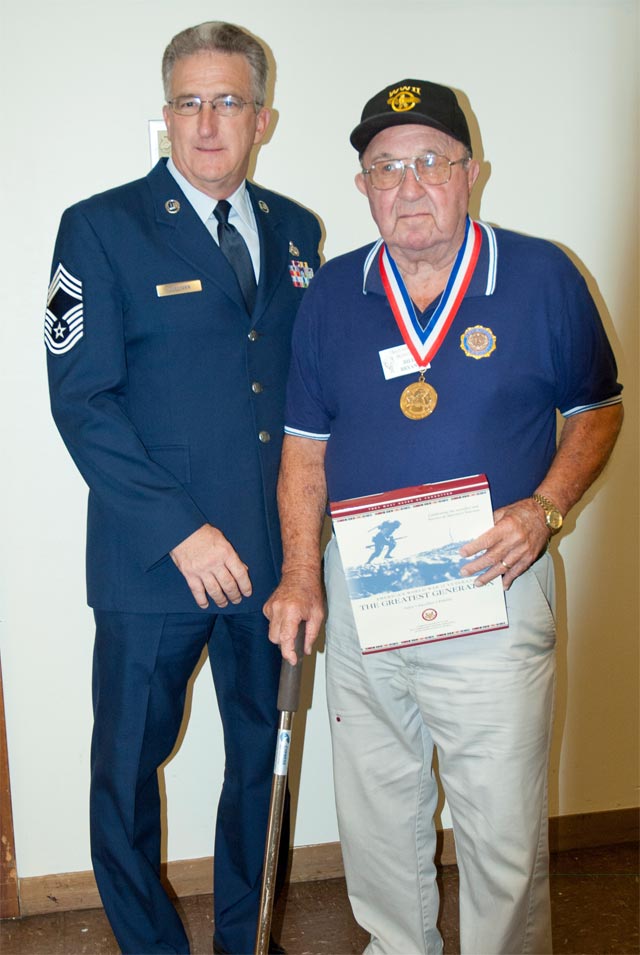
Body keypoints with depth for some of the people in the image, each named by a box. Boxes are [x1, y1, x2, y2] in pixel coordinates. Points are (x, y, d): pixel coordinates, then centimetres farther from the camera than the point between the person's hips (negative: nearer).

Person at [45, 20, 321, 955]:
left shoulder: (296, 231, 8)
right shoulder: (100, 228, -5)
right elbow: (82, 401, -11)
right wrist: (182, 532, -17)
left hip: (271, 557, 4)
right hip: (152, 565, -3)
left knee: (260, 755, 18)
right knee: (127, 767, 11)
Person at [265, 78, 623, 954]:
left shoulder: (542, 276, -4)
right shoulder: (332, 293, 4)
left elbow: (596, 411, 4)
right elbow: (306, 445, 6)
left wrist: (545, 506, -13)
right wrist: (299, 577, -3)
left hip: (493, 591, -3)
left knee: (503, 826, 6)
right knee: (376, 810, 19)